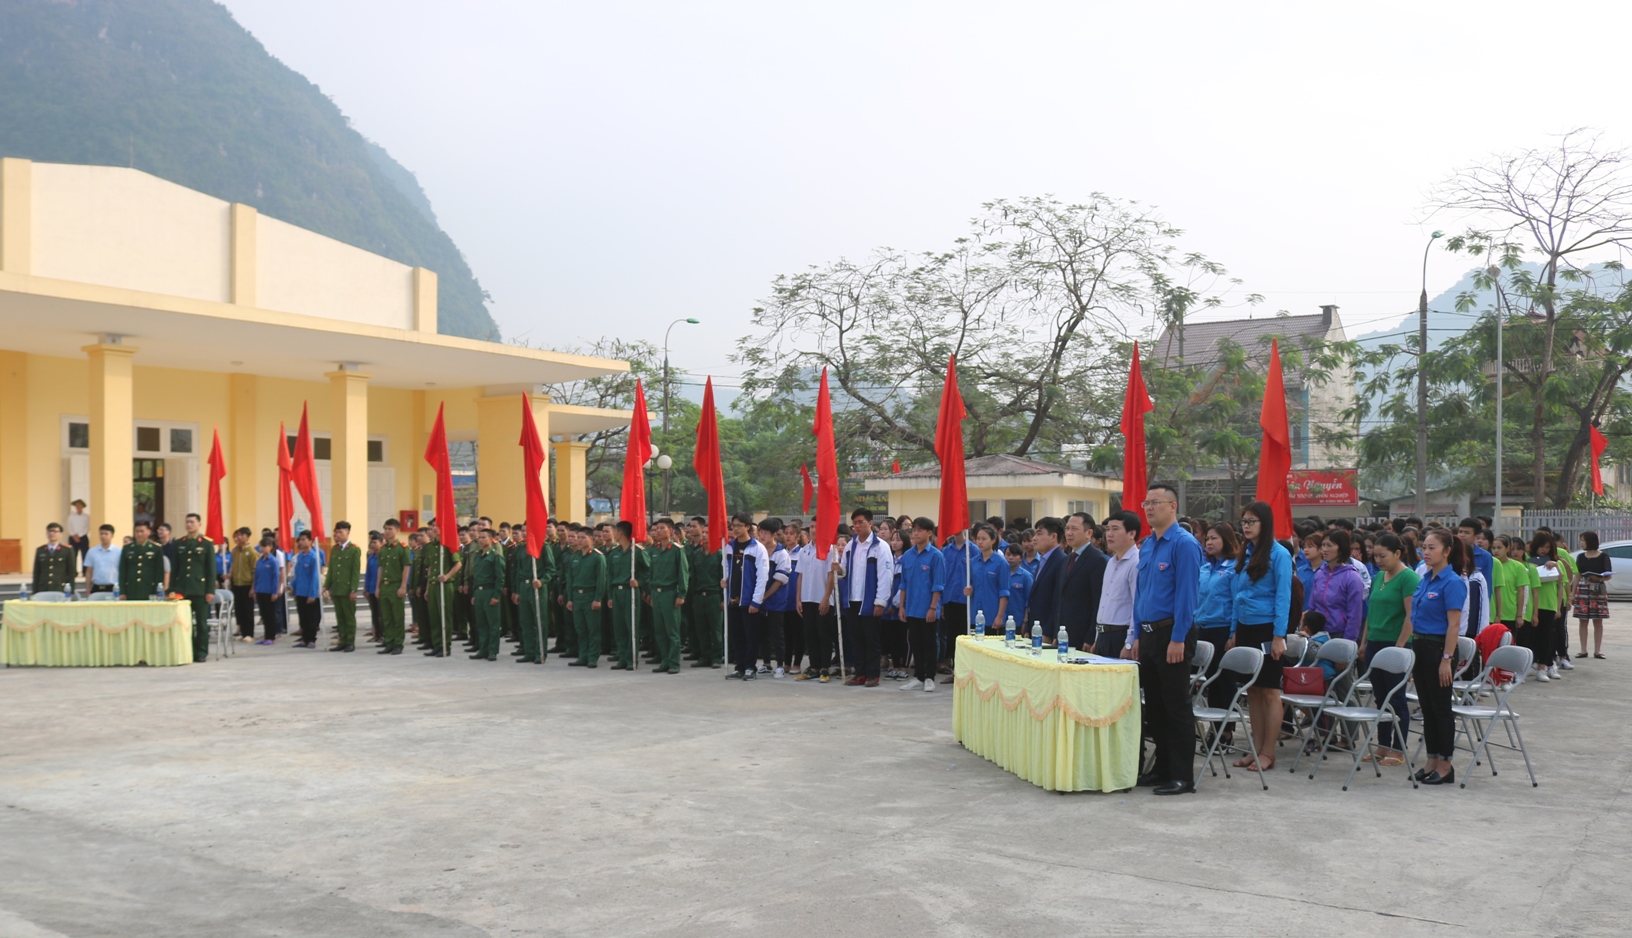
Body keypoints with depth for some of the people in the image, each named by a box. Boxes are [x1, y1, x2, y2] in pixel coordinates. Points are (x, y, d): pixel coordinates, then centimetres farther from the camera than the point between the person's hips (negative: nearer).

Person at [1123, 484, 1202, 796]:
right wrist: (1137, 636, 14)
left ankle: (1182, 776, 4)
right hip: (1148, 634, 8)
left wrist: (1178, 640, -20)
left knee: (1176, 706, -2)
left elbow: (1186, 594, -17)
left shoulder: (1184, 544, -12)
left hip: (1172, 635, -8)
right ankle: (1163, 767, 23)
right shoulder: (1146, 545, 13)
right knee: (1154, 705, 13)